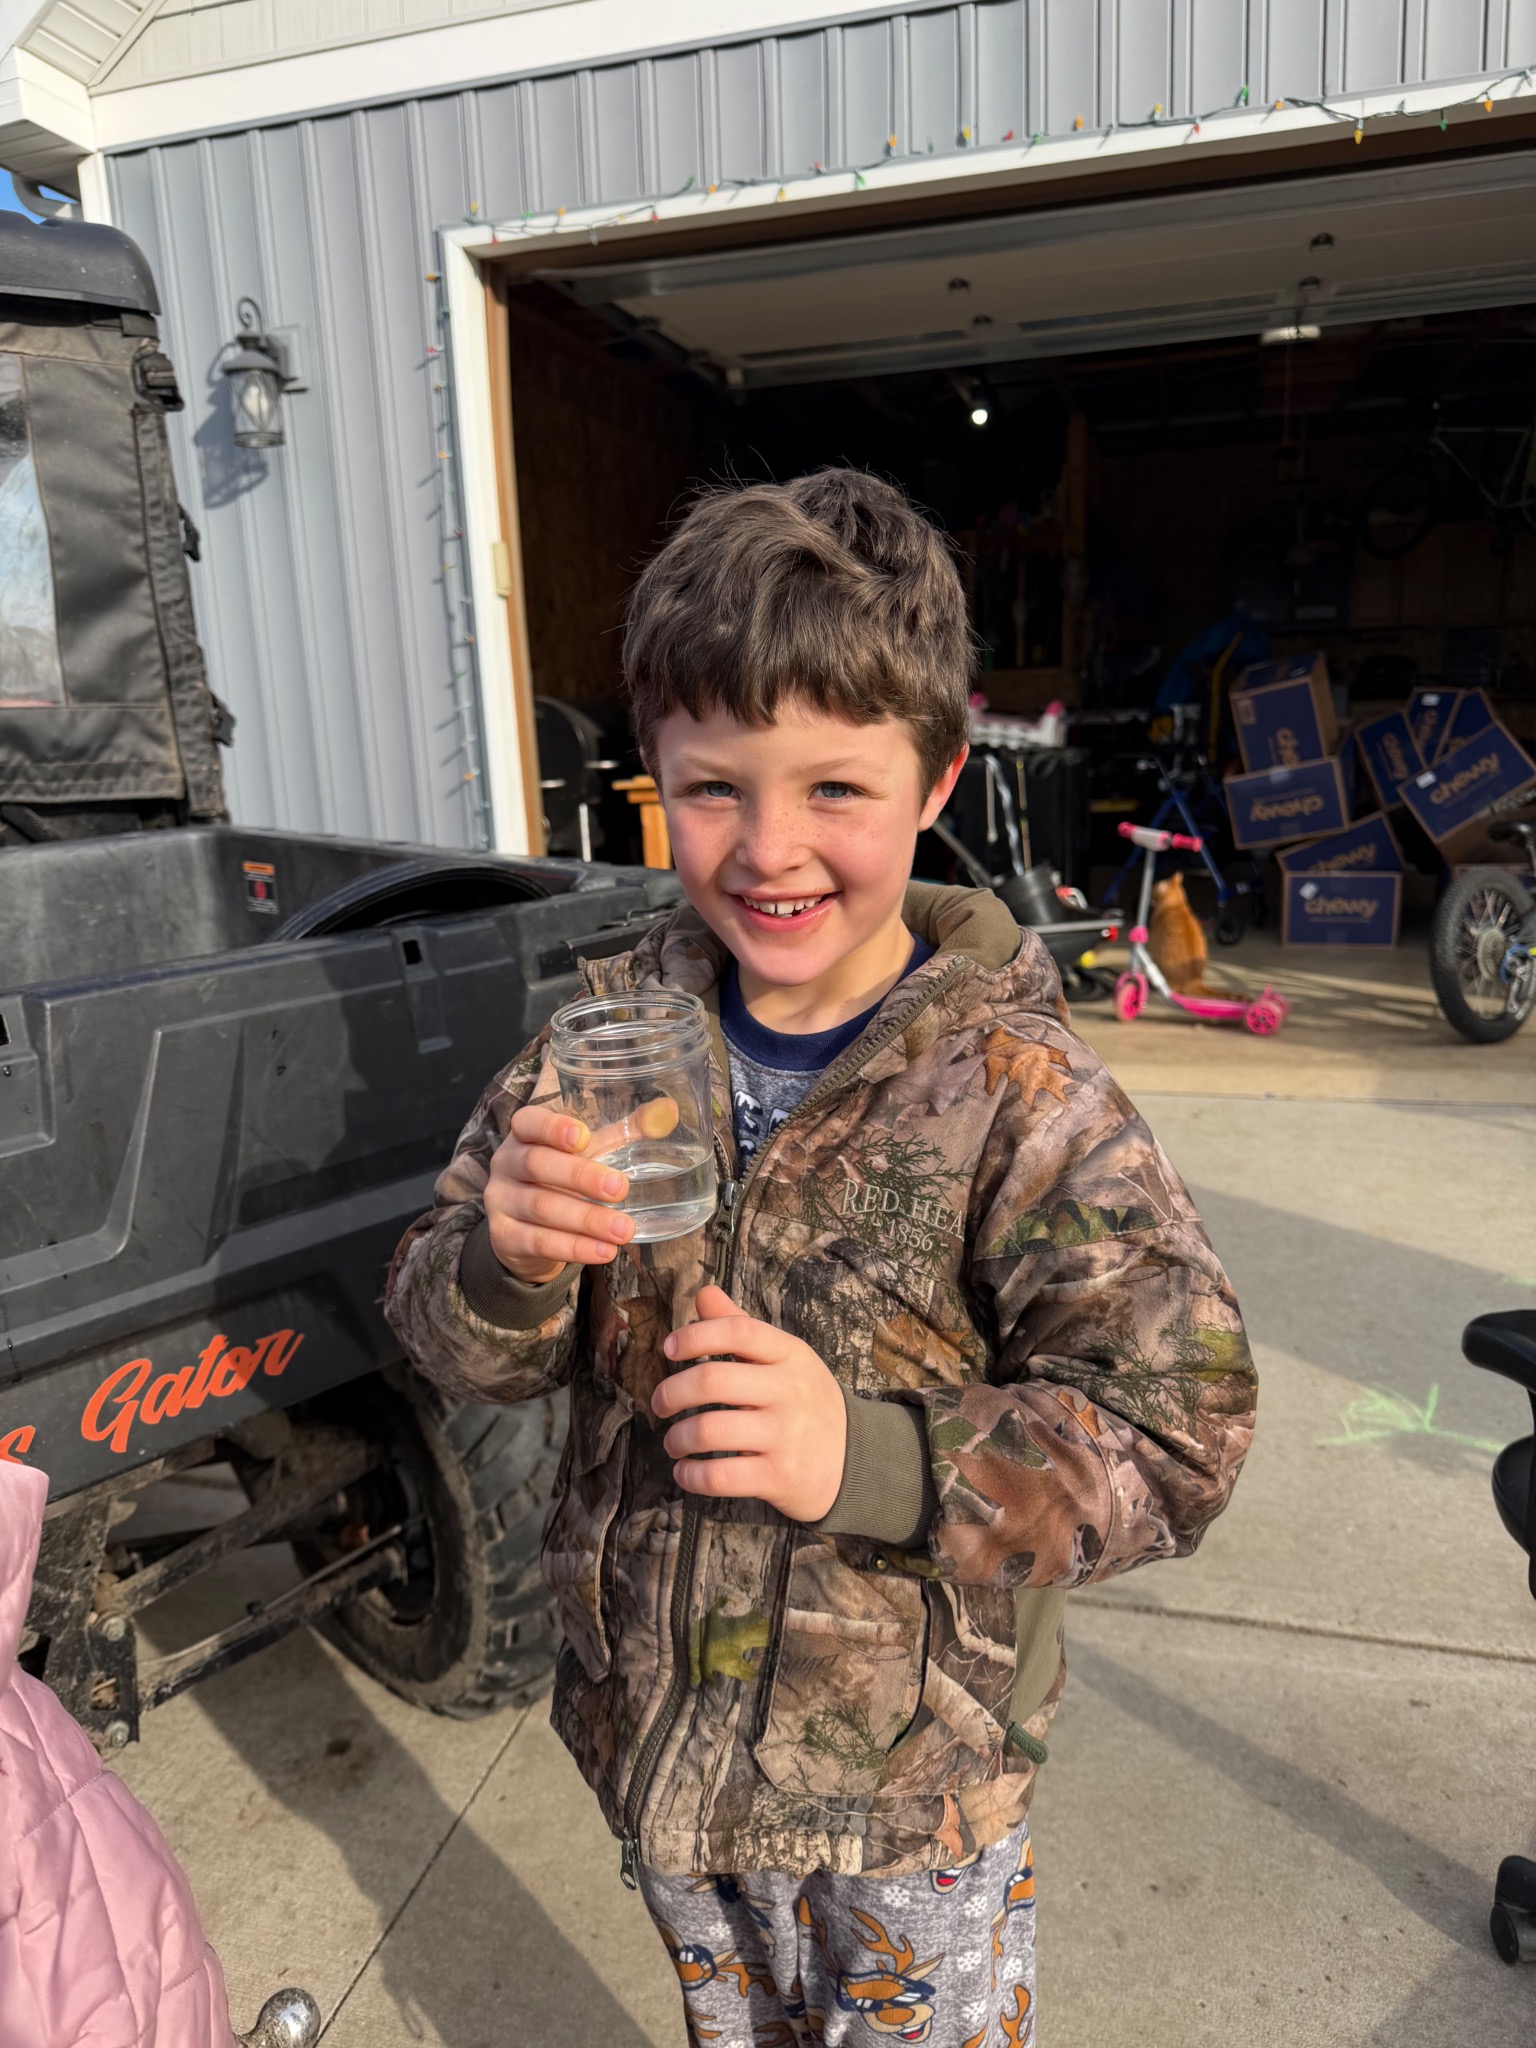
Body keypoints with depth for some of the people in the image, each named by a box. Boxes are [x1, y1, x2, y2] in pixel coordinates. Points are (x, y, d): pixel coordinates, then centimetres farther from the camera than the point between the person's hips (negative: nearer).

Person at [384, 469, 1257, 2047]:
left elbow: (1174, 1438, -21)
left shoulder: (1012, 1086, -21)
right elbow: (447, 1336, -5)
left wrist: (871, 1456, -34)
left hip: (912, 1790, -3)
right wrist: (506, 1261, -29)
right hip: (652, 1737, 4)